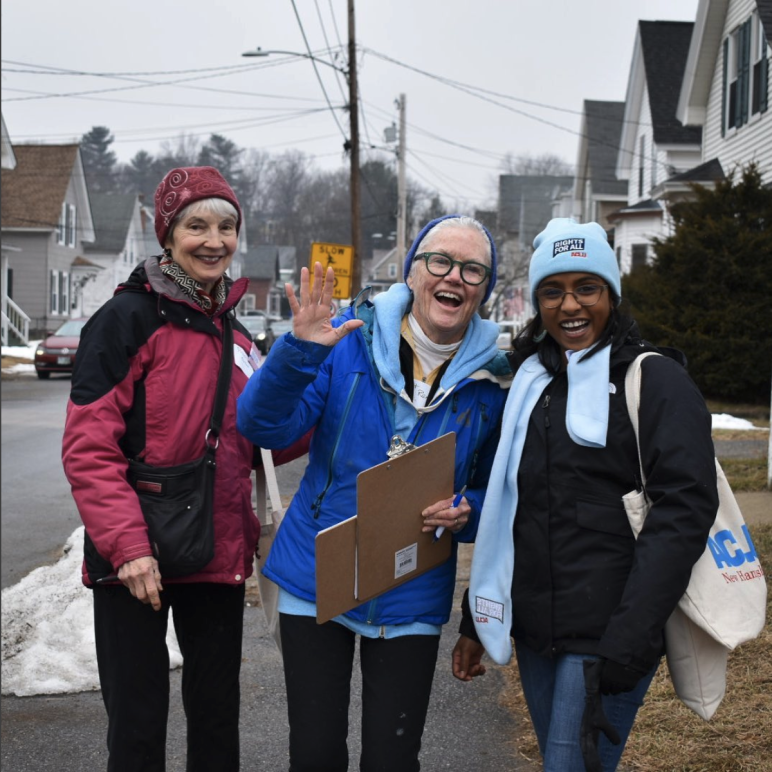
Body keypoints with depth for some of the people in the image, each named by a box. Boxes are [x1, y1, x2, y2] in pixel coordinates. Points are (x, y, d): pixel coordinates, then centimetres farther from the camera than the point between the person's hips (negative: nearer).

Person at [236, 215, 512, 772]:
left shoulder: (492, 381, -2)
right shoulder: (348, 340, -7)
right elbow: (266, 427, -15)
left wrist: (468, 513, -15)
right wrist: (298, 352, -31)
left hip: (412, 599, 1)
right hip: (316, 580, -1)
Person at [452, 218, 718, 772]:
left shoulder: (655, 380, -5)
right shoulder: (530, 381, 14)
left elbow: (684, 511, -15)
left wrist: (627, 642, -22)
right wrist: (476, 621, 17)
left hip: (606, 636, -6)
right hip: (533, 632, 6)